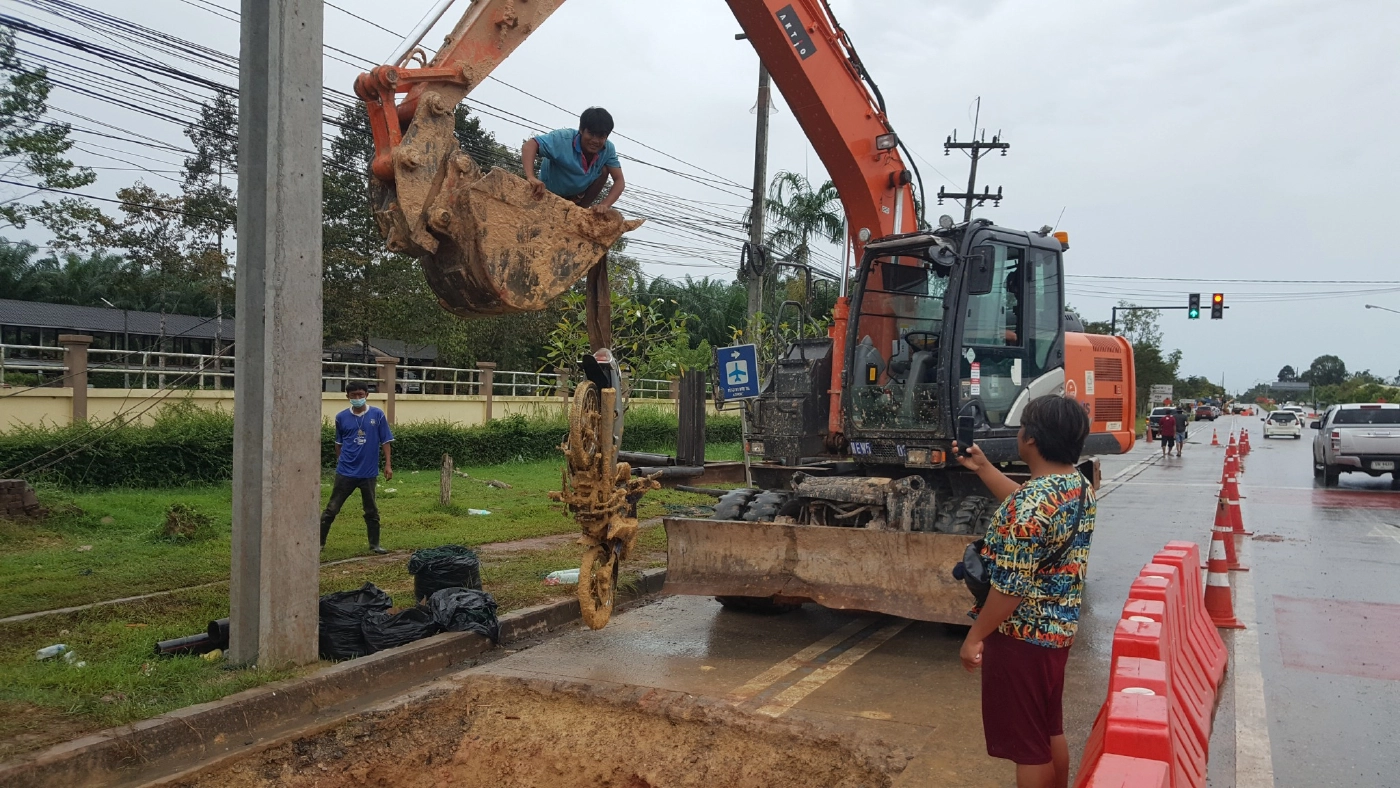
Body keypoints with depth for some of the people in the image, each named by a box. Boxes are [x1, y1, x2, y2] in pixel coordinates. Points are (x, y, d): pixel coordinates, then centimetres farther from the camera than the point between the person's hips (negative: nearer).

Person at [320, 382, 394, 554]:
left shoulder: (377, 415, -4)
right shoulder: (341, 417, 0)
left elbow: (385, 441, -1)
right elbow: (339, 443, 12)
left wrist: (388, 464, -6)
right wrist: (339, 462, 15)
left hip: (369, 472, 0)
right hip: (345, 472, 0)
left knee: (371, 510, 11)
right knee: (332, 508, 5)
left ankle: (374, 544, 21)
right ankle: (319, 541, 15)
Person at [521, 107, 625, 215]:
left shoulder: (608, 150, -23)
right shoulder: (563, 139, -34)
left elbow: (620, 181, -25)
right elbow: (529, 145, -44)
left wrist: (605, 204, -45)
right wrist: (531, 177, -62)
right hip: (549, 195, -2)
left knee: (604, 170, -17)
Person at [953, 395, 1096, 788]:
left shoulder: (1031, 503, -28)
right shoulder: (1081, 485, 1)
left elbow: (1011, 589, -25)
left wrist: (974, 637, -14)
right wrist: (983, 468, 20)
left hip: (1021, 637, -9)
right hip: (1059, 629, 9)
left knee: (1027, 746, 7)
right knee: (1050, 732, 23)